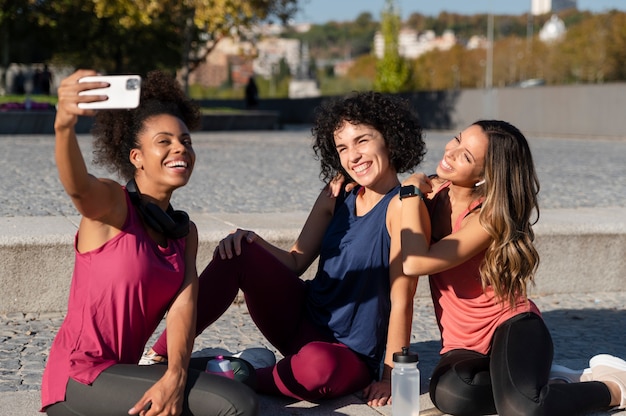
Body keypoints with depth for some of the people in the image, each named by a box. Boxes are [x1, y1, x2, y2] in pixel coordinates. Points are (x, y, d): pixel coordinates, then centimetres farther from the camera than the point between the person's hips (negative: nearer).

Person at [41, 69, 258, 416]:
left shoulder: (185, 232, 10)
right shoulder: (110, 205, -9)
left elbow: (184, 303, -6)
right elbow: (77, 185, -34)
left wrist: (175, 377, -25)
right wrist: (64, 125, -56)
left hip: (119, 371, 8)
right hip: (79, 378, -8)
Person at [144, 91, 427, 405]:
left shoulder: (401, 206, -17)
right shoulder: (336, 196, 5)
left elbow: (401, 300, -18)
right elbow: (295, 261, 7)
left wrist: (389, 379, -17)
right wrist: (251, 240, -13)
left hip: (352, 358, -6)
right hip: (302, 319, 6)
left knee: (317, 364, -42)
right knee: (237, 252, -13)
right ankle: (160, 356, -11)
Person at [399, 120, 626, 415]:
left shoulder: (490, 218, -19)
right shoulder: (434, 192, 0)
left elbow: (415, 264, -28)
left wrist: (411, 192, -19)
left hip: (510, 327, -5)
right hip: (464, 346, 5)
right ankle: (548, 380, -5)